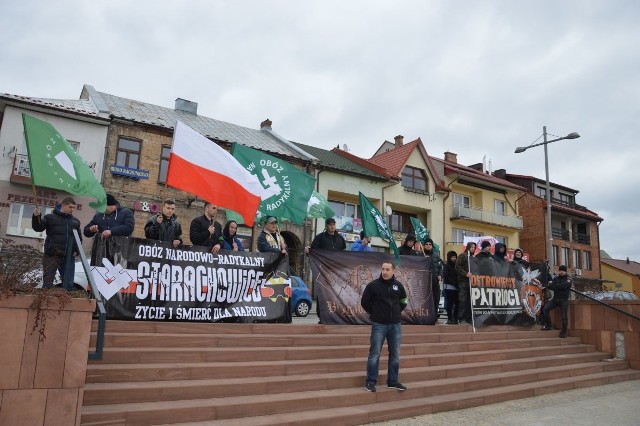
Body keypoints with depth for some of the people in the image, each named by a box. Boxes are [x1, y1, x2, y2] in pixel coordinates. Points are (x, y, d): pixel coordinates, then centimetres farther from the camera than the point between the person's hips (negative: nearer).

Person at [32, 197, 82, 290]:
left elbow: (79, 237, 21)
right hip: (52, 256, -3)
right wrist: (36, 217, -17)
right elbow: (38, 228, -1)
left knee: (69, 283, 7)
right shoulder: (50, 217, 4)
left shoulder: (75, 221, 15)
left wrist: (77, 250, 9)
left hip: (69, 257, 4)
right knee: (47, 282, -3)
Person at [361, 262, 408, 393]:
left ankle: (393, 381, 23)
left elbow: (403, 301, 19)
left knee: (395, 355, 10)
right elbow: (365, 302, -1)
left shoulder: (398, 285, 4)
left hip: (395, 325, 4)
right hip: (379, 325, -4)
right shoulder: (373, 285, -8)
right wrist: (374, 313, 2)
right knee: (374, 354, 0)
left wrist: (396, 312, 11)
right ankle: (370, 382, 10)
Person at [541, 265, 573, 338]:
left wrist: (554, 286, -10)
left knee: (564, 317, -3)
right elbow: (550, 286, -4)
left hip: (564, 300, -3)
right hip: (555, 299, 3)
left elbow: (563, 286, -22)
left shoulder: (568, 279, -2)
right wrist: (559, 287, -20)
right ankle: (548, 325, 2)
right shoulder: (556, 278, 9)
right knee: (545, 309, -12)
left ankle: (564, 332, 12)